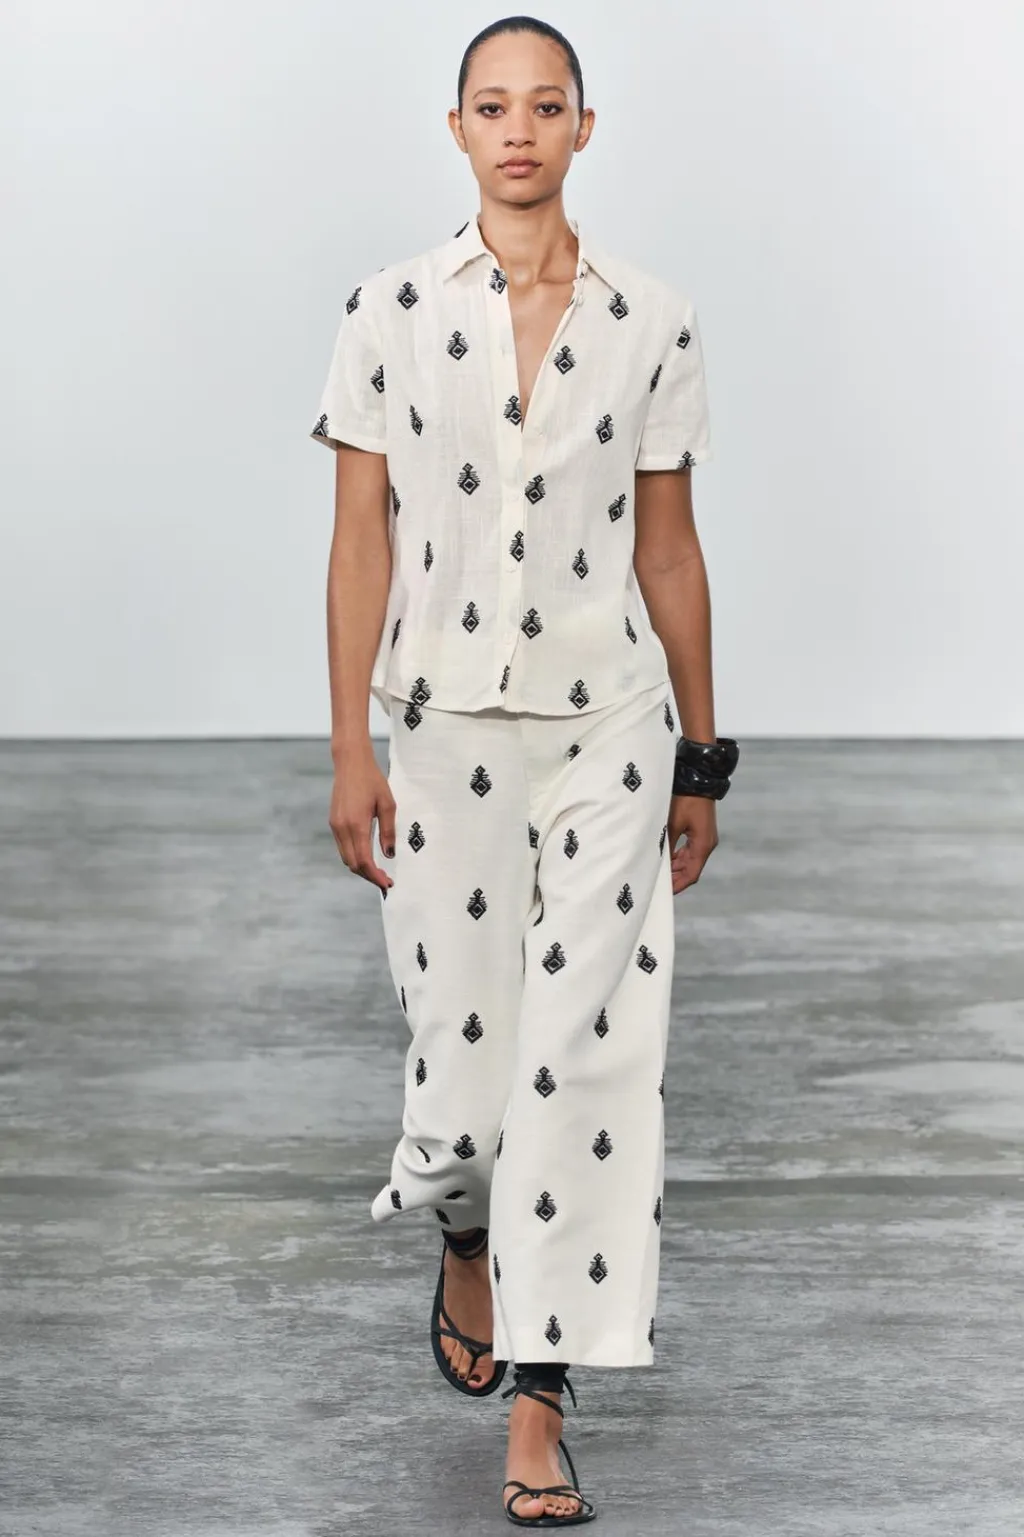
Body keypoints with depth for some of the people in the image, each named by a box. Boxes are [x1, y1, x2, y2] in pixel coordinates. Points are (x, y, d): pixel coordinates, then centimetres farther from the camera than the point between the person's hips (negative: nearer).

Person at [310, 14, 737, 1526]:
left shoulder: (653, 318, 2)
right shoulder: (390, 310, 0)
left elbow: (669, 547, 6)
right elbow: (362, 541, 0)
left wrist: (700, 760, 8)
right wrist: (351, 752, -4)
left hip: (609, 724, 0)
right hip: (447, 722, 0)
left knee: (587, 1052, -6)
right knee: (463, 1040, 4)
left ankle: (538, 1414, -1)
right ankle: (464, 1246, 40)